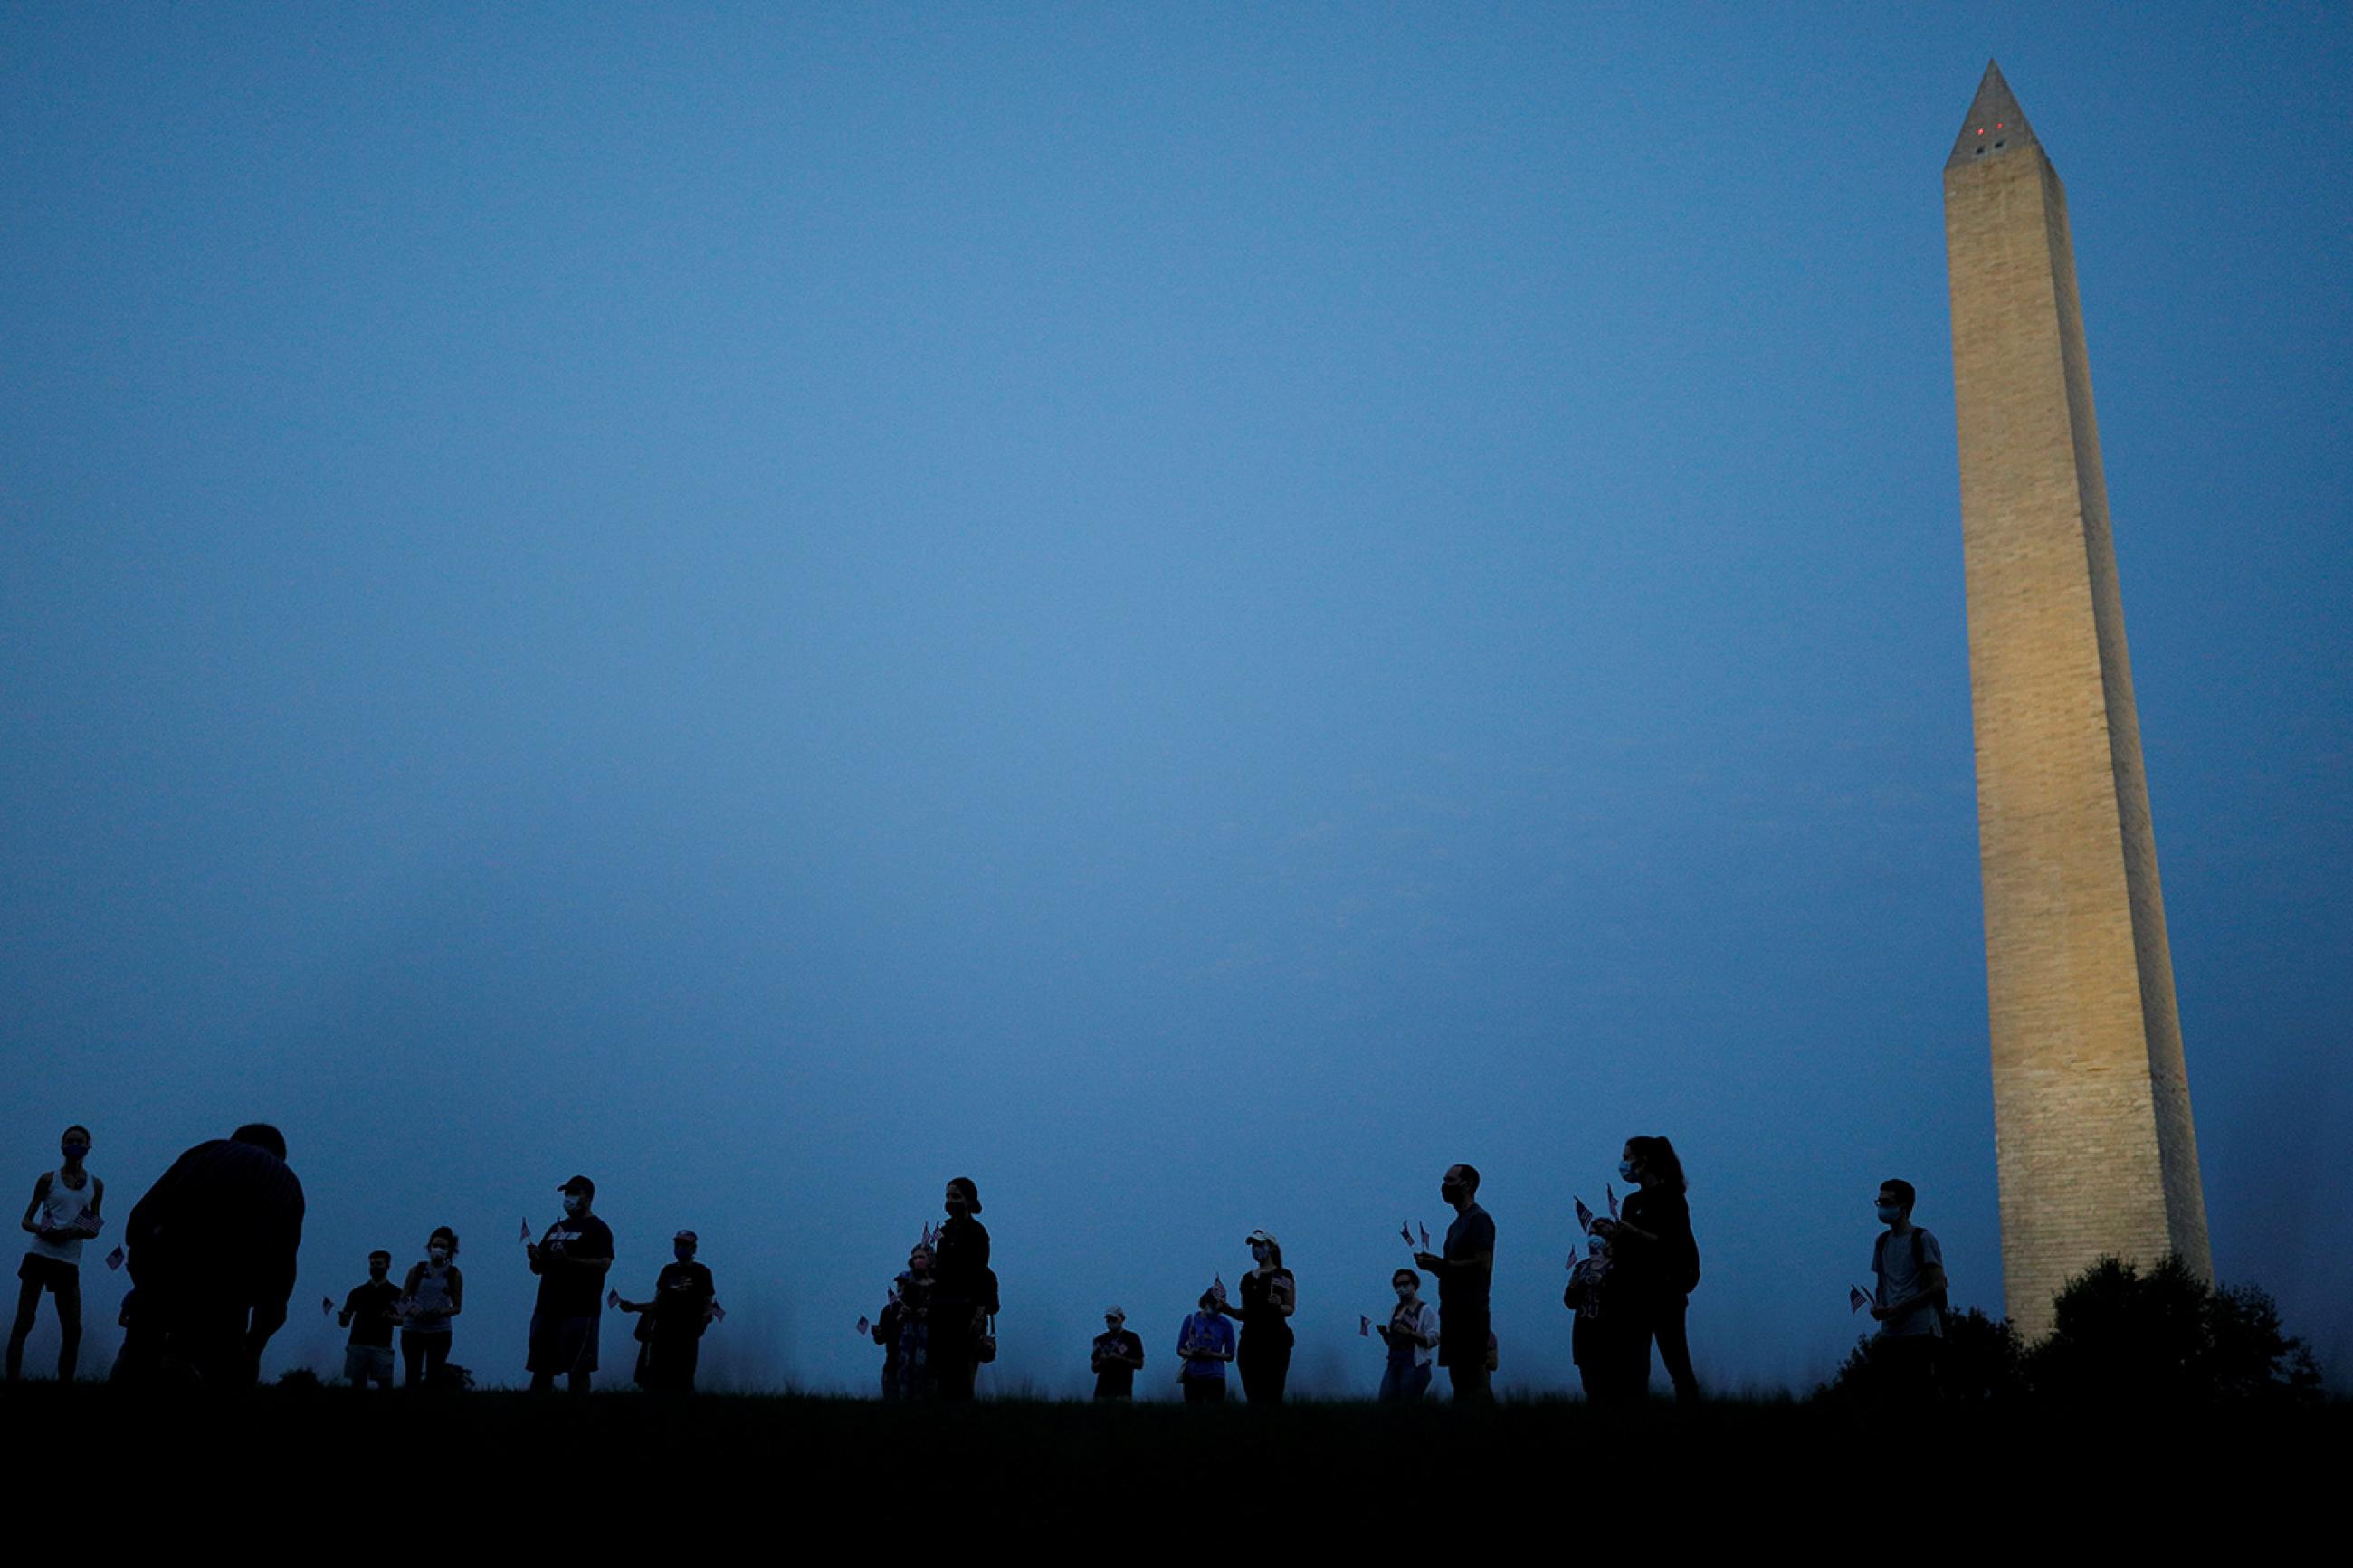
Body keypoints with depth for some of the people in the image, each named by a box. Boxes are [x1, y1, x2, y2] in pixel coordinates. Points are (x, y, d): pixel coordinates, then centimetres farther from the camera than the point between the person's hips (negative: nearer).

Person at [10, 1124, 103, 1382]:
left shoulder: (96, 1185, 13)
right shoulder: (48, 1179, 7)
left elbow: (94, 1229, 11)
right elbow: (26, 1220, 8)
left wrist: (72, 1232, -11)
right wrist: (42, 1230, -14)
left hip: (69, 1261, 2)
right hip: (39, 1254, -2)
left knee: (73, 1330, -2)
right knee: (23, 1323, -8)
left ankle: (65, 1382, 5)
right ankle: (11, 1380, -8)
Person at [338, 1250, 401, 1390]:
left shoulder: (395, 1292, 10)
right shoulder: (357, 1292, 15)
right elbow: (344, 1323, 12)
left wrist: (391, 1318, -24)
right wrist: (342, 1317, -12)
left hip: (382, 1347, -2)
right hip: (357, 1345, 2)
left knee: (385, 1384, -10)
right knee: (357, 1385, 0)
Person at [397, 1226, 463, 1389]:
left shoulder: (454, 1274, 6)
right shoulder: (416, 1270, 7)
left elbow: (457, 1307, 6)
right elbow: (402, 1300, 8)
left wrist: (441, 1312, -14)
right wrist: (411, 1310, -13)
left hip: (440, 1331, 0)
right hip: (413, 1330, 0)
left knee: (433, 1378, -3)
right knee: (412, 1377, -5)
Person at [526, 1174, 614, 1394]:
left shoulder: (597, 1228, 0)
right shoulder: (556, 1228, 21)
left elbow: (604, 1263, -13)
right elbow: (538, 1269, 23)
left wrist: (568, 1260, -23)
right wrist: (535, 1258, 0)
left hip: (579, 1310, -7)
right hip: (547, 1308, 7)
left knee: (577, 1369, -7)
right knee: (540, 1368, 6)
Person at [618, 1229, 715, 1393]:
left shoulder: (701, 1273, 2)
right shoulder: (668, 1271, 14)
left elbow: (707, 1304, -1)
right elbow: (657, 1304, 18)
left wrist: (704, 1318, -20)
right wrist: (633, 1307, 8)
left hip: (686, 1336, -4)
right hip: (662, 1334, 5)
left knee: (682, 1385, -5)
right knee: (654, 1384, 0)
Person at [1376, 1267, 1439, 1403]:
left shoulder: (1426, 1310, -1)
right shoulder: (1395, 1309, 19)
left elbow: (1433, 1339, -11)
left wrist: (1408, 1332, -20)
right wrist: (1383, 1332, 2)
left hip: (1415, 1363, -6)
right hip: (1393, 1361, 6)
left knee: (1409, 1404, -9)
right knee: (1385, 1401, -5)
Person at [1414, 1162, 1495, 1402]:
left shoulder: (1478, 1219, -8)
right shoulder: (1457, 1224, 21)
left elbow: (1481, 1264, -19)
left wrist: (1439, 1264, -15)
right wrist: (1433, 1263, 5)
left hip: (1470, 1310, -10)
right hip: (1453, 1309, 10)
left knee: (1473, 1377, -9)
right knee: (1457, 1374, 10)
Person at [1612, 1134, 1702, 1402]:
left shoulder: (1671, 1197, -5)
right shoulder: (1632, 1201, 16)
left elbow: (1674, 1245, -16)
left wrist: (1633, 1232, -19)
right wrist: (1612, 1235, 1)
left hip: (1664, 1294, -7)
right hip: (1636, 1295, 7)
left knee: (1676, 1362, -8)